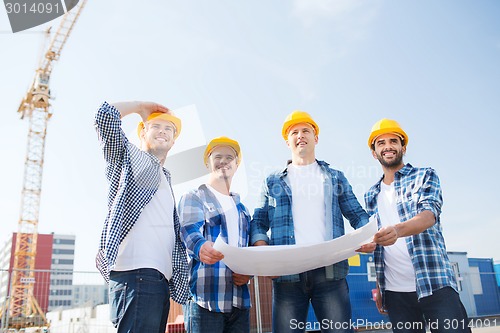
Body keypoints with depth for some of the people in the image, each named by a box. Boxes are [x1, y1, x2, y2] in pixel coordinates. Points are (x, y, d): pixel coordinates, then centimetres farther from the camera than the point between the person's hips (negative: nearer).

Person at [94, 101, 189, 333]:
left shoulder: (165, 179, 31)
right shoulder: (128, 156, 13)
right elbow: (105, 114, -2)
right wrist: (141, 107, 11)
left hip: (161, 276, 8)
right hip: (136, 270, -8)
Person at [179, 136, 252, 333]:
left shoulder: (242, 208, 22)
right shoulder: (193, 198, 5)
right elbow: (189, 231, -14)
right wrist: (201, 247, -37)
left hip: (239, 300, 5)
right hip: (206, 298, -5)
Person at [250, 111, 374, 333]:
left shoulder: (335, 177, 19)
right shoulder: (273, 181, 17)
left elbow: (357, 215, 15)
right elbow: (259, 222, 12)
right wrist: (262, 250, -9)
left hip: (330, 270, 0)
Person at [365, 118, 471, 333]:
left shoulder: (425, 176, 5)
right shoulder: (371, 196, 16)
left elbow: (430, 214, -13)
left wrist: (398, 230, -33)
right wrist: (379, 286, 10)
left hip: (434, 283, -3)